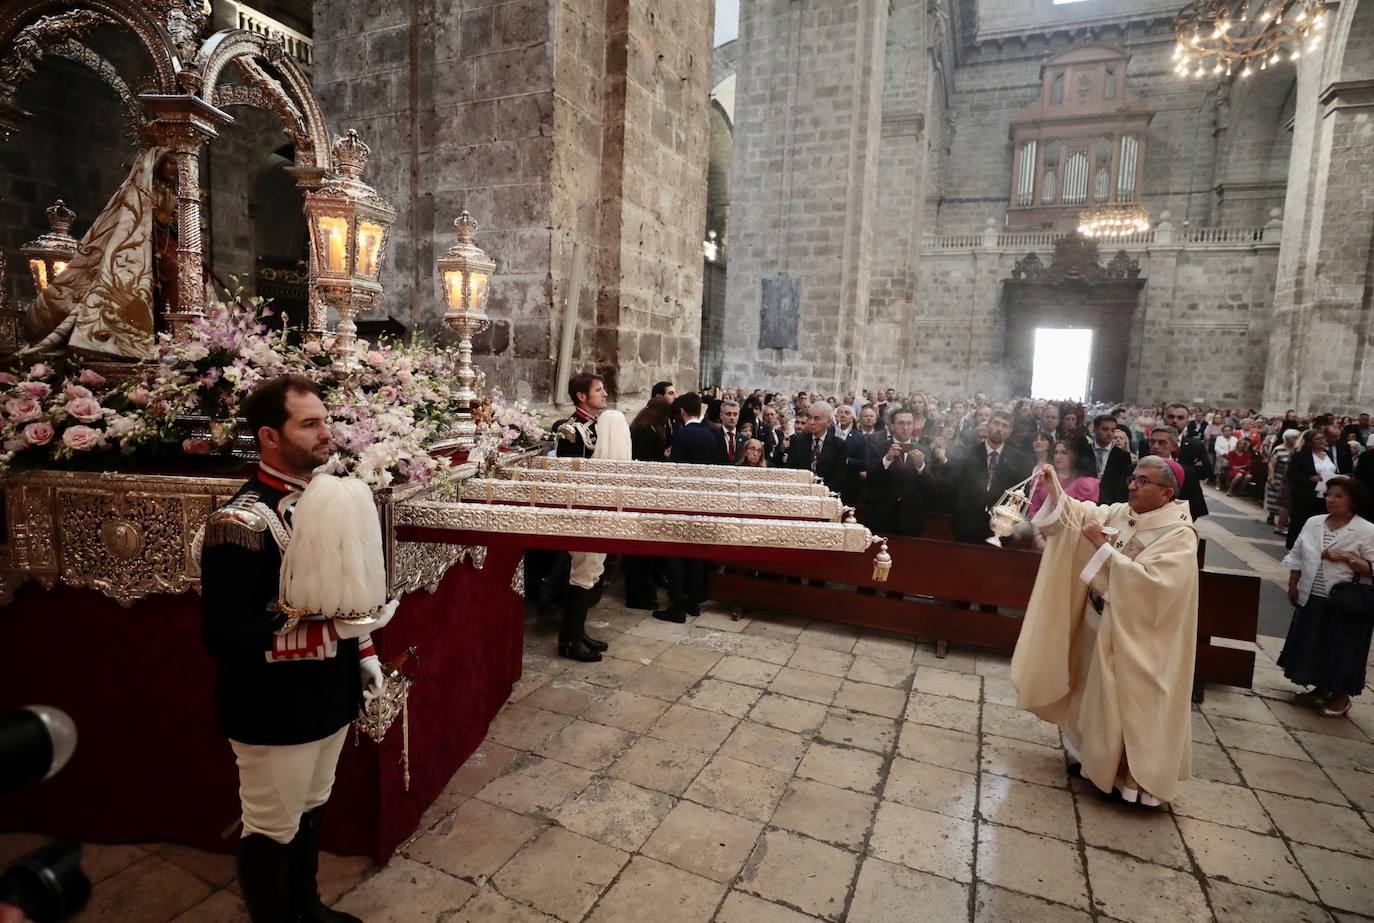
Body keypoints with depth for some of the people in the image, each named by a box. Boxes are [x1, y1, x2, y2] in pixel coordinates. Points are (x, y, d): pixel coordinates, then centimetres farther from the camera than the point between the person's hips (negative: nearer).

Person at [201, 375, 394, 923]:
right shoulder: (240, 524, -23)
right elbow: (225, 636, -25)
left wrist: (364, 650, 11)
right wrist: (329, 632, -32)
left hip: (328, 695, 8)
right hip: (274, 711, -8)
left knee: (310, 811, 26)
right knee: (272, 830, 13)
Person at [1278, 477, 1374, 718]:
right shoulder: (1313, 523, 3)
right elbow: (1297, 556, 11)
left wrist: (1346, 557, -23)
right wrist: (1293, 586, 9)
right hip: (1311, 598, 5)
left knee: (1341, 650, 5)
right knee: (1313, 646, 15)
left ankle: (1341, 696, 23)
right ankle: (1320, 689, 32)